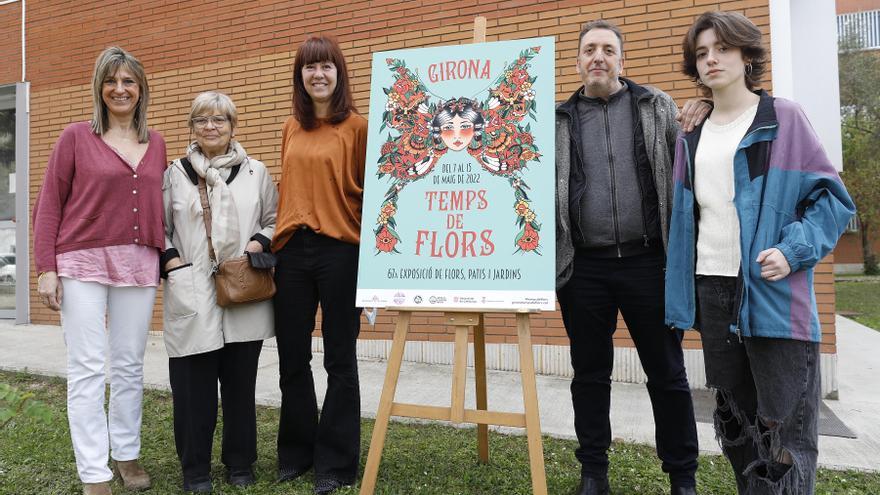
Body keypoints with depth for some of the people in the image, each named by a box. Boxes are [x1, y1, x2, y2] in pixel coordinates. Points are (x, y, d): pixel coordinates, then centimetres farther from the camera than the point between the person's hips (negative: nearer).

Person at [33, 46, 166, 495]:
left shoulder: (156, 144, 11)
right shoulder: (76, 137, 1)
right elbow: (49, 204, 0)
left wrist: (164, 258, 6)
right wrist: (46, 267, -6)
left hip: (138, 266, 3)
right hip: (82, 263, -3)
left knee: (130, 365, 10)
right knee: (86, 369, -1)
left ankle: (127, 454, 25)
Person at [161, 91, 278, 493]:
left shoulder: (256, 172, 9)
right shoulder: (175, 174, 9)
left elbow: (274, 220, 11)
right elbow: (159, 227, 9)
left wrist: (258, 245, -7)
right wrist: (173, 264, -5)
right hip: (191, 295, 0)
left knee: (240, 383, 8)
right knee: (193, 385, 2)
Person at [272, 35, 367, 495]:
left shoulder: (357, 126, -3)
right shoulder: (291, 129, 13)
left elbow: (370, 191, -5)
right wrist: (275, 236, 13)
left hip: (340, 250, -5)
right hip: (292, 250, 5)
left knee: (339, 360, 5)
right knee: (291, 357, 12)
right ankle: (296, 452, 30)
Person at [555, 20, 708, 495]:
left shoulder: (657, 108, 9)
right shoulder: (559, 121, 9)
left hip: (647, 261, 0)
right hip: (584, 267, 1)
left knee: (667, 373, 7)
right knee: (590, 374, 10)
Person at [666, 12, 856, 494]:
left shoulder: (783, 119, -1)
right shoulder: (692, 138, 14)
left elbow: (832, 198, -2)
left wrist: (792, 250, -18)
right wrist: (680, 288, 10)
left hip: (772, 295, -5)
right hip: (711, 291, 5)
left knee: (785, 434, -1)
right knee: (735, 423, 15)